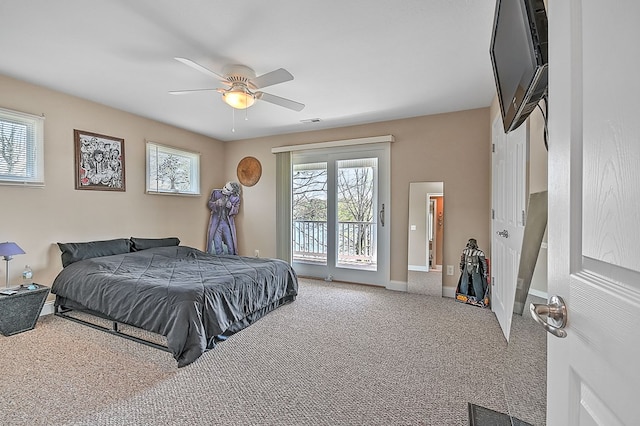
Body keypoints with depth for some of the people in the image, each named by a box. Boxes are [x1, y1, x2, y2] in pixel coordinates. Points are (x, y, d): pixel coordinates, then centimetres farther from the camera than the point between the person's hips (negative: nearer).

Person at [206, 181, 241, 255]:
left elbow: (236, 211, 0)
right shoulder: (216, 192, -2)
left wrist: (230, 207, -21)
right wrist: (216, 204, -15)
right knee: (217, 247, 1)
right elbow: (210, 204, 6)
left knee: (231, 247, 1)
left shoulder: (236, 198, -4)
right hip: (216, 223, 1)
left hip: (228, 224, 0)